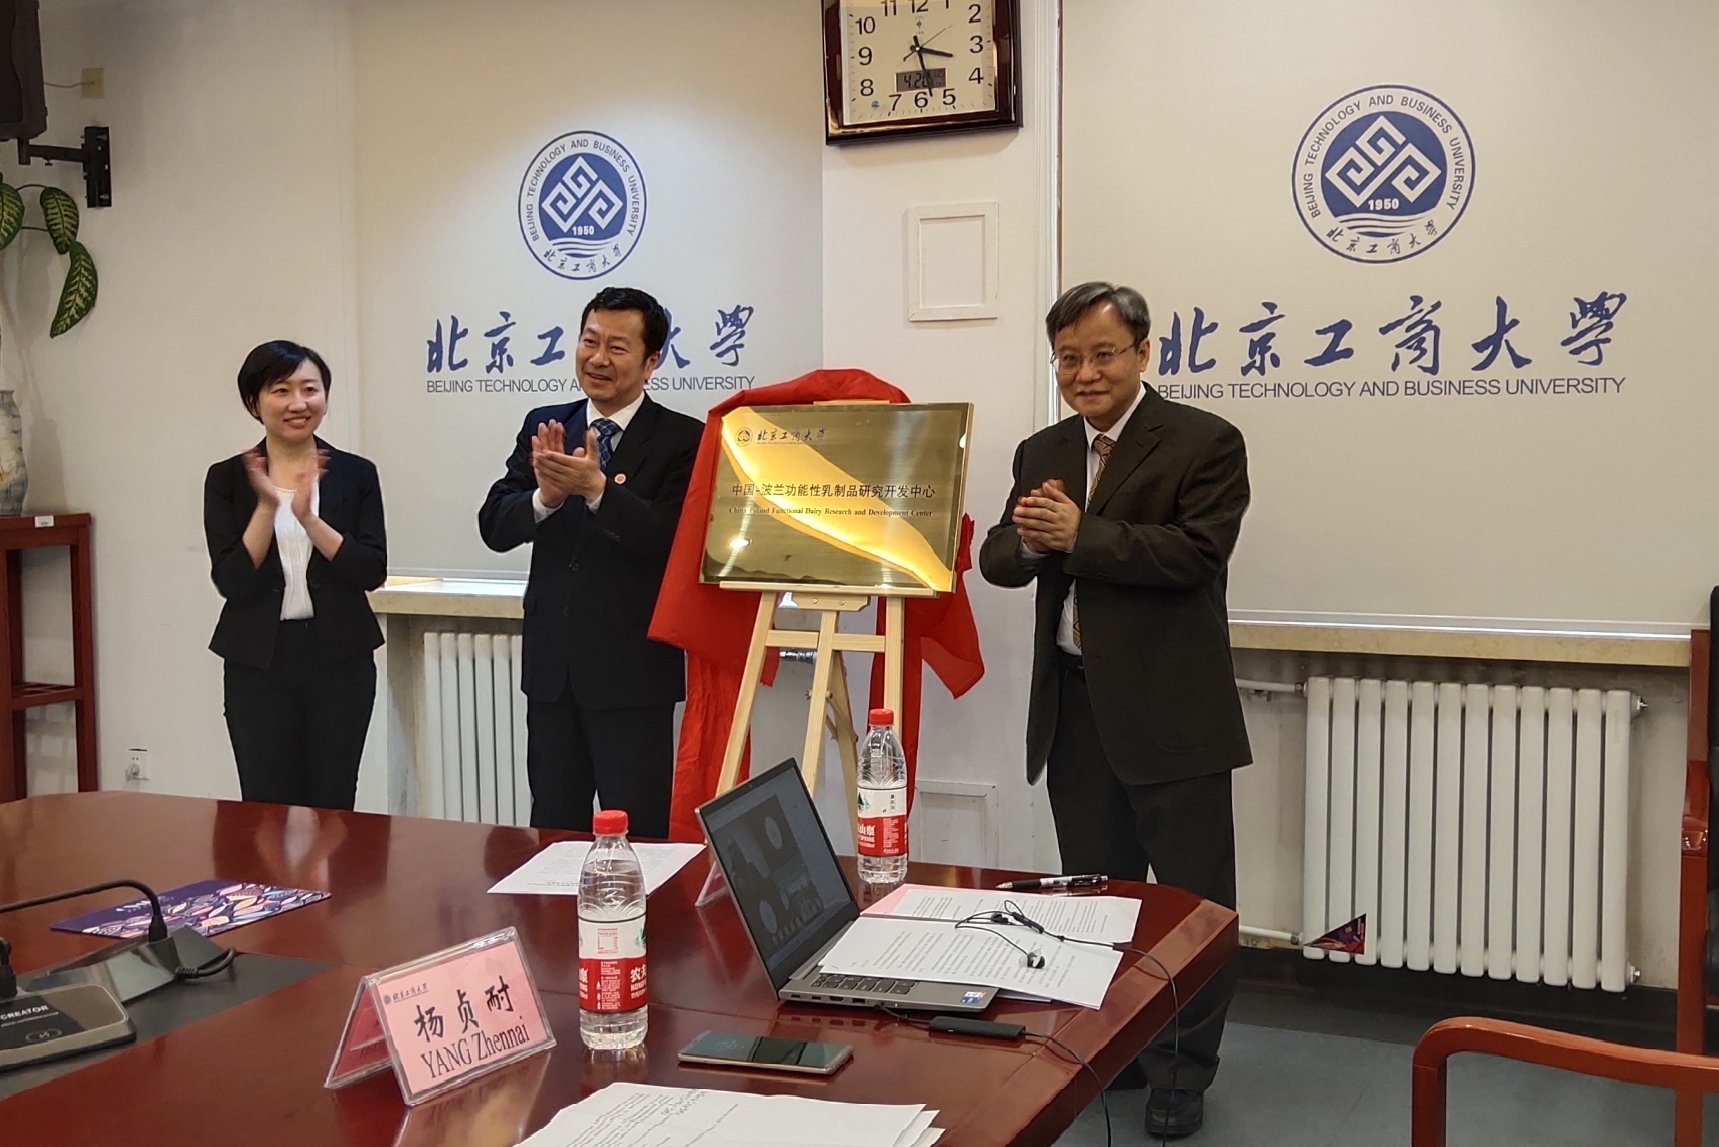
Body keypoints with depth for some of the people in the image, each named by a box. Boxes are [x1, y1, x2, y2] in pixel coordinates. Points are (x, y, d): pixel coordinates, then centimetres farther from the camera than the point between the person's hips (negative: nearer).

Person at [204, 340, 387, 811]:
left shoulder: (356, 473, 2)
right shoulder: (227, 479, 1)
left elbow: (372, 572, -7)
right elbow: (232, 581, -8)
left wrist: (309, 518, -19)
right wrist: (267, 507, -19)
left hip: (340, 660, 1)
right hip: (258, 663, 0)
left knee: (332, 809, 6)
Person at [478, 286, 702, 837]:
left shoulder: (683, 440, -8)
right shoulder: (544, 427, 7)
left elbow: (673, 542, -19)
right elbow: (494, 527, 0)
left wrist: (598, 489, -30)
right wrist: (545, 496, -21)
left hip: (633, 668, -5)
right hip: (551, 665, 5)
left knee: (636, 833, 3)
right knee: (553, 828, 16)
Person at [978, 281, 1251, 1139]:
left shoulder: (1205, 442, -7)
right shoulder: (1041, 452, 11)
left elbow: (1196, 553, -19)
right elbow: (996, 560, 6)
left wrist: (1079, 536, -22)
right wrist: (1030, 539, -16)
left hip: (1170, 706, -5)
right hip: (1072, 705, 6)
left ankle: (1184, 1069, 18)